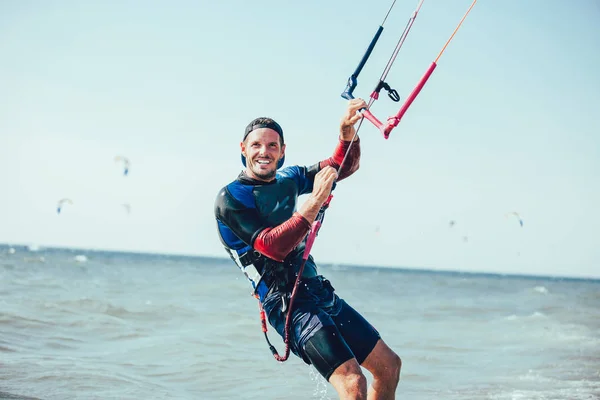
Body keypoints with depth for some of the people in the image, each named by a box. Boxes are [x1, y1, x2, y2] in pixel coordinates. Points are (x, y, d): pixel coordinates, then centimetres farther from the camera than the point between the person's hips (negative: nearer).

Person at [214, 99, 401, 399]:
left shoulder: (288, 179, 13)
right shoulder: (230, 198, -7)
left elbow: (345, 166, 19)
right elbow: (274, 247, -19)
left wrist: (347, 130, -1)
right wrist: (315, 202, -22)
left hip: (322, 294, 8)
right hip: (289, 304, -8)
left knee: (389, 366, 12)